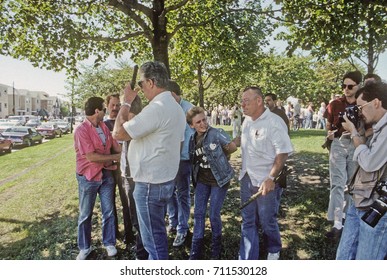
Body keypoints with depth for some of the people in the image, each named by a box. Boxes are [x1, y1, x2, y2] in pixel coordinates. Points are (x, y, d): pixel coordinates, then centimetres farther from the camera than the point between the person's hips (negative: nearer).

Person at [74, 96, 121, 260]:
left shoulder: (104, 127, 3)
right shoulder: (81, 130, -18)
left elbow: (115, 145, 10)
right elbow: (91, 157, -23)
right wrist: (115, 157, -16)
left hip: (106, 174, 6)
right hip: (88, 178, -5)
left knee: (108, 212, 11)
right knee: (85, 214, 11)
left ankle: (109, 243, 27)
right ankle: (85, 247, 27)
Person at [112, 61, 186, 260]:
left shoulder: (156, 108, -22)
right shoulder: (176, 107, 11)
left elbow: (118, 133, -21)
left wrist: (126, 103, -10)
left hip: (150, 183, -11)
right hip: (166, 179, 11)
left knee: (154, 237, 3)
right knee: (157, 233, 24)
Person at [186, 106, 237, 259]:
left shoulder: (216, 133, -15)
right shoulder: (193, 140, 3)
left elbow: (232, 146, -18)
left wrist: (219, 156, -4)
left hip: (218, 180, -5)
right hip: (202, 180, 5)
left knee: (214, 215, 2)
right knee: (198, 213, 5)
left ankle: (216, 245, 28)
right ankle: (196, 250, 18)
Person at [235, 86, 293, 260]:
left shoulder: (274, 122, -18)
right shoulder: (247, 121, 6)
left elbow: (283, 153, -20)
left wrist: (271, 178, -25)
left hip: (266, 182, -6)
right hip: (247, 179, 7)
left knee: (267, 221, 12)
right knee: (248, 222, 13)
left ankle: (274, 251, 41)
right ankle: (247, 261, 26)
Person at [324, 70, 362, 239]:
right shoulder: (335, 104, 2)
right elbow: (329, 125, 10)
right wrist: (329, 134, -11)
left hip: (356, 146, 0)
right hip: (338, 144, 0)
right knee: (337, 184, -4)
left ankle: (347, 216, 30)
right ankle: (337, 224, -5)